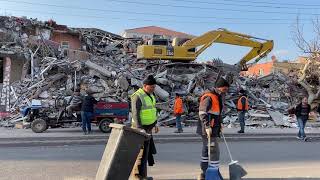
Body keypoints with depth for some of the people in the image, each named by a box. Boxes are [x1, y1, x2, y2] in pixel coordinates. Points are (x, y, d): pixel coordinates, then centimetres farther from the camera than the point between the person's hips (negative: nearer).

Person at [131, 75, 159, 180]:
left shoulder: (150, 95, 10)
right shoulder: (137, 96, -18)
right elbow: (135, 113, -24)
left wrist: (155, 124, 18)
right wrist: (139, 128, -32)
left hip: (148, 128, 9)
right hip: (141, 128, -9)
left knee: (148, 150, 13)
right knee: (142, 152, -7)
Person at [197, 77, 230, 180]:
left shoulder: (218, 97, 15)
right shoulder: (208, 97, -17)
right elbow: (202, 113, -27)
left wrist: (220, 124, 24)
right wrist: (207, 126, -34)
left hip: (213, 129, 10)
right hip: (207, 130, -10)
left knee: (206, 151, 16)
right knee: (214, 151, -7)